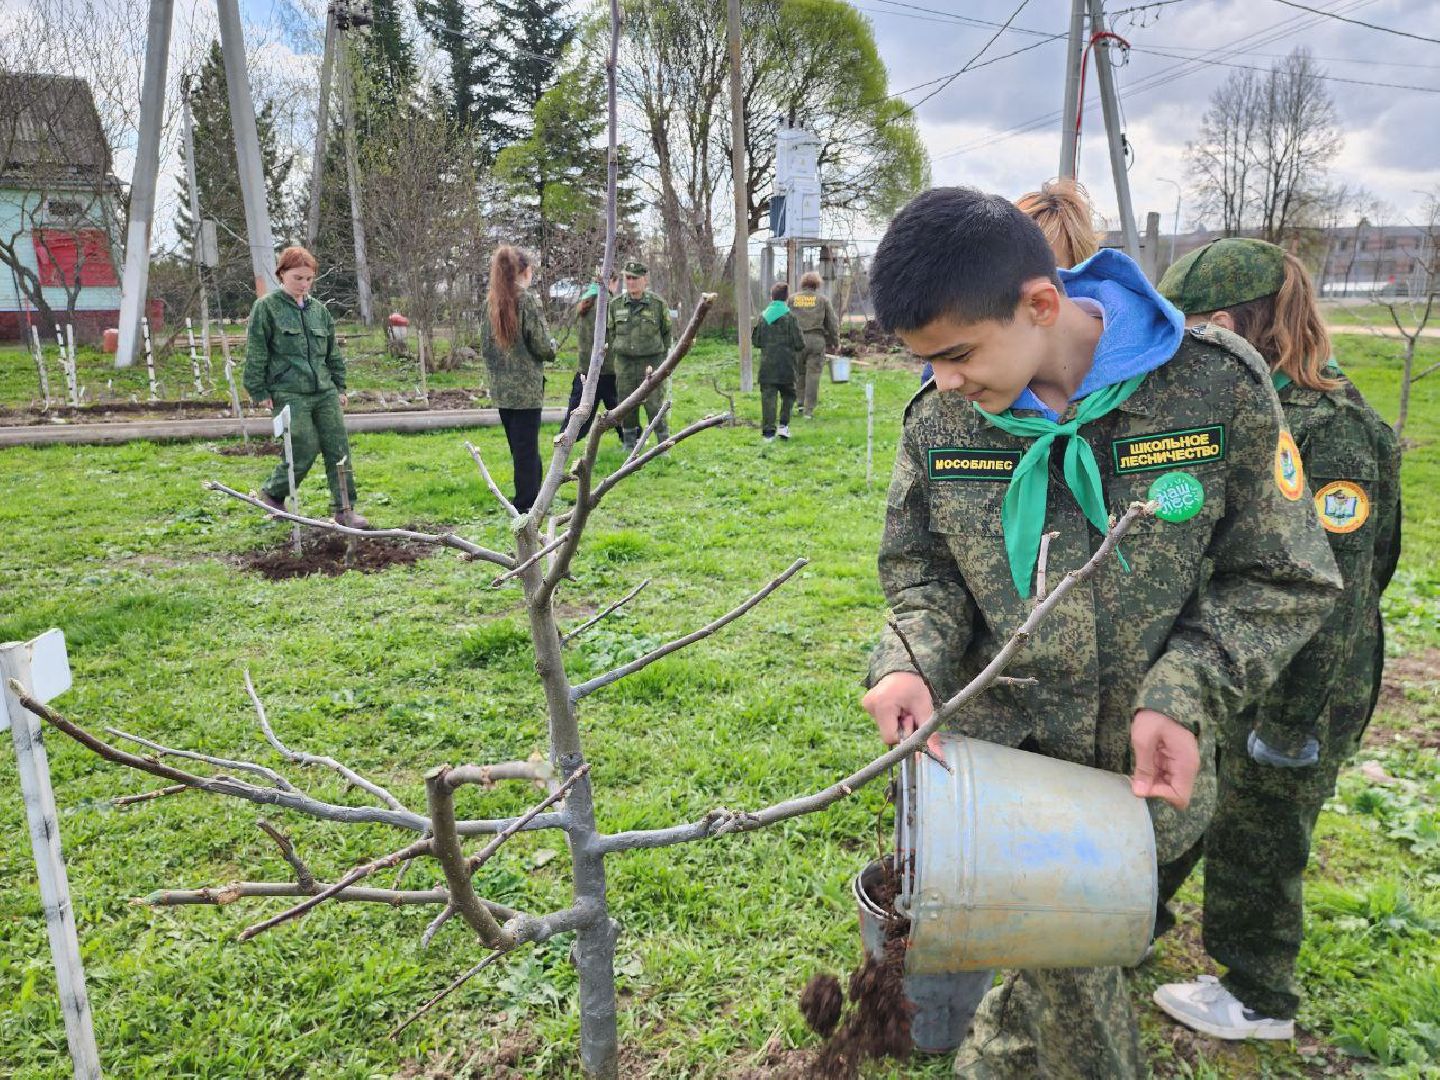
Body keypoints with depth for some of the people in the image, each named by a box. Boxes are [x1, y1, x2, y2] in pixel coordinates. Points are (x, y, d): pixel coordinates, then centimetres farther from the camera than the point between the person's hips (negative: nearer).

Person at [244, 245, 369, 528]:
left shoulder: (318, 309, 13)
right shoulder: (266, 307, -3)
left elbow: (333, 353, 20)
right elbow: (255, 353, -4)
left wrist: (340, 387, 16)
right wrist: (259, 392, -6)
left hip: (325, 392, 5)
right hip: (289, 395, -5)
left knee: (338, 450, 0)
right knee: (304, 454, -6)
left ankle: (344, 509, 7)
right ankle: (271, 493, 20)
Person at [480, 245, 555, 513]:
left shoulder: (491, 301, 6)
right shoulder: (527, 299, -13)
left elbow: (484, 345, 10)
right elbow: (542, 346, -13)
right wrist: (552, 349, 7)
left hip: (501, 387, 7)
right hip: (526, 387, -6)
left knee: (517, 447, 16)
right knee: (527, 448, 0)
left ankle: (526, 498, 25)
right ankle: (527, 504, 4)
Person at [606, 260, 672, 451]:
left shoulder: (658, 304, -2)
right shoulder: (616, 305, 5)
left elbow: (667, 332, 8)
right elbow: (610, 332, 17)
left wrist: (661, 355, 7)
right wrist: (618, 350, 9)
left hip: (651, 362, -3)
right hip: (624, 363, 3)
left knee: (654, 405, -4)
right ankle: (629, 445, 23)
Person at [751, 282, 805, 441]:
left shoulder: (763, 316, 2)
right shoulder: (789, 316, -7)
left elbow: (755, 341, 8)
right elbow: (800, 343, -6)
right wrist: (795, 349, 15)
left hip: (767, 364, 2)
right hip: (786, 365, -2)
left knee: (768, 397, 3)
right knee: (788, 394, 16)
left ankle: (768, 431, -1)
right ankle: (783, 425, 5)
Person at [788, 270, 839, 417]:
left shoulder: (792, 299, 7)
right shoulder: (823, 299, 5)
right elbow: (833, 323, 7)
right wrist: (835, 342, 17)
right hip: (817, 340, -1)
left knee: (799, 372, 17)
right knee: (813, 374, 1)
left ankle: (801, 402, 13)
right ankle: (808, 410, 0)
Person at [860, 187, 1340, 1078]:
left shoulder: (1219, 387, -14)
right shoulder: (937, 419, -8)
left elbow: (1284, 579, -6)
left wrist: (1181, 698, -18)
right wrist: (911, 664, -14)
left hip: (1143, 770, 0)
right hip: (1003, 756, 0)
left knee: (1065, 962, 15)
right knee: (1071, 971, 5)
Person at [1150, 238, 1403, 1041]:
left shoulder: (1331, 436, -24)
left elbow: (1331, 599, -24)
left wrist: (1294, 726, -20)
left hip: (1288, 692, -8)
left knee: (1256, 841, 10)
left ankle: (1259, 1002, 33)